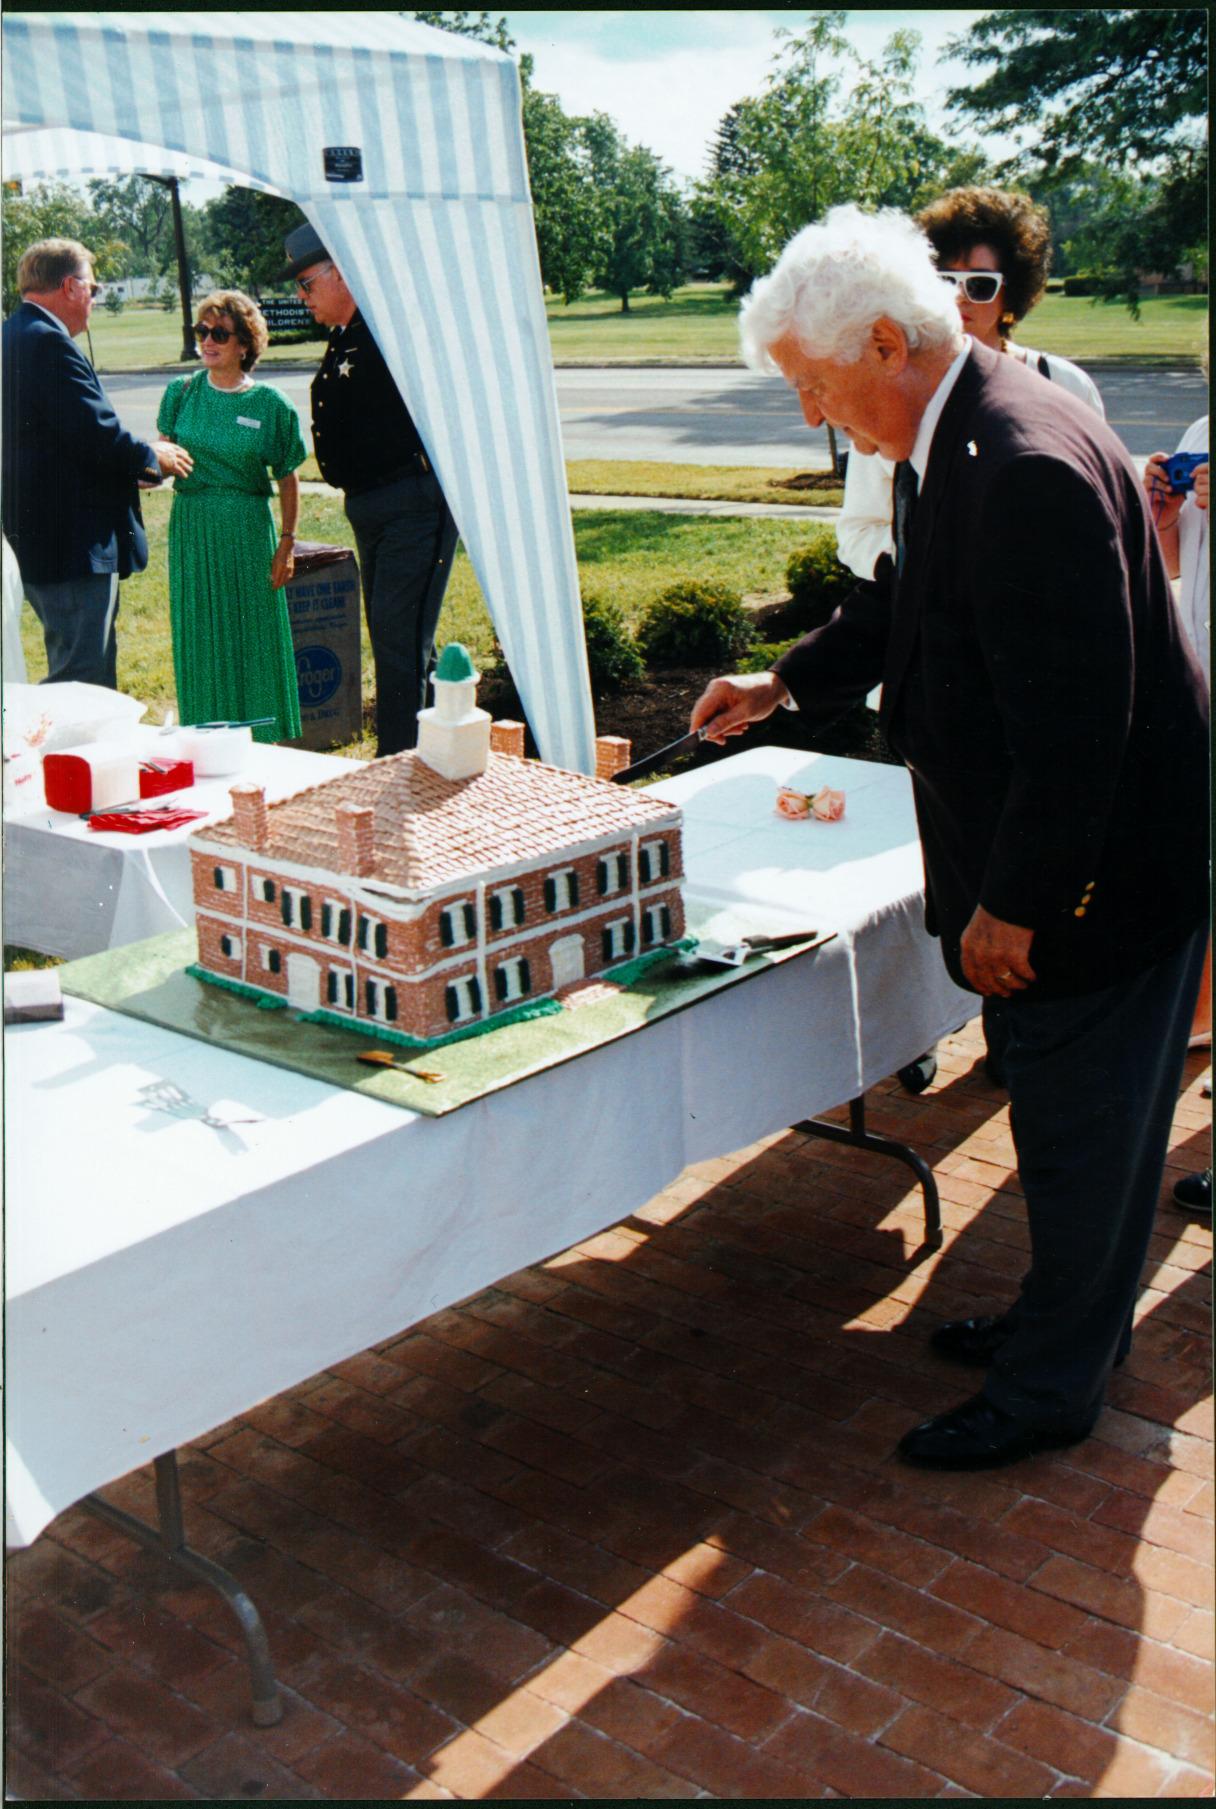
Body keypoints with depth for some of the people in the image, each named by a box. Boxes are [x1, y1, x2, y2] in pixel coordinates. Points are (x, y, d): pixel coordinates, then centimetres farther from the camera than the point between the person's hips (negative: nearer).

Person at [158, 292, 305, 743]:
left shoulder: (270, 403, -2)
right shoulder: (182, 392, 4)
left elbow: (287, 478, 2)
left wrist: (287, 544, -1)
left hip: (248, 528, -2)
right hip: (192, 526, 2)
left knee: (255, 639, 3)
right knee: (201, 641, 7)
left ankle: (262, 741, 16)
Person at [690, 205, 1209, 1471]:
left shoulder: (1029, 470, -28)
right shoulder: (951, 444, 5)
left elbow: (1074, 717, -28)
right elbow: (906, 601, 23)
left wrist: (1013, 904, -22)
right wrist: (786, 684, 17)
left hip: (1097, 866, -10)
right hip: (1064, 855, 10)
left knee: (1077, 1129, 6)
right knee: (1079, 1121, 22)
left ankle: (1050, 1388, 24)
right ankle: (1073, 1322, 41)